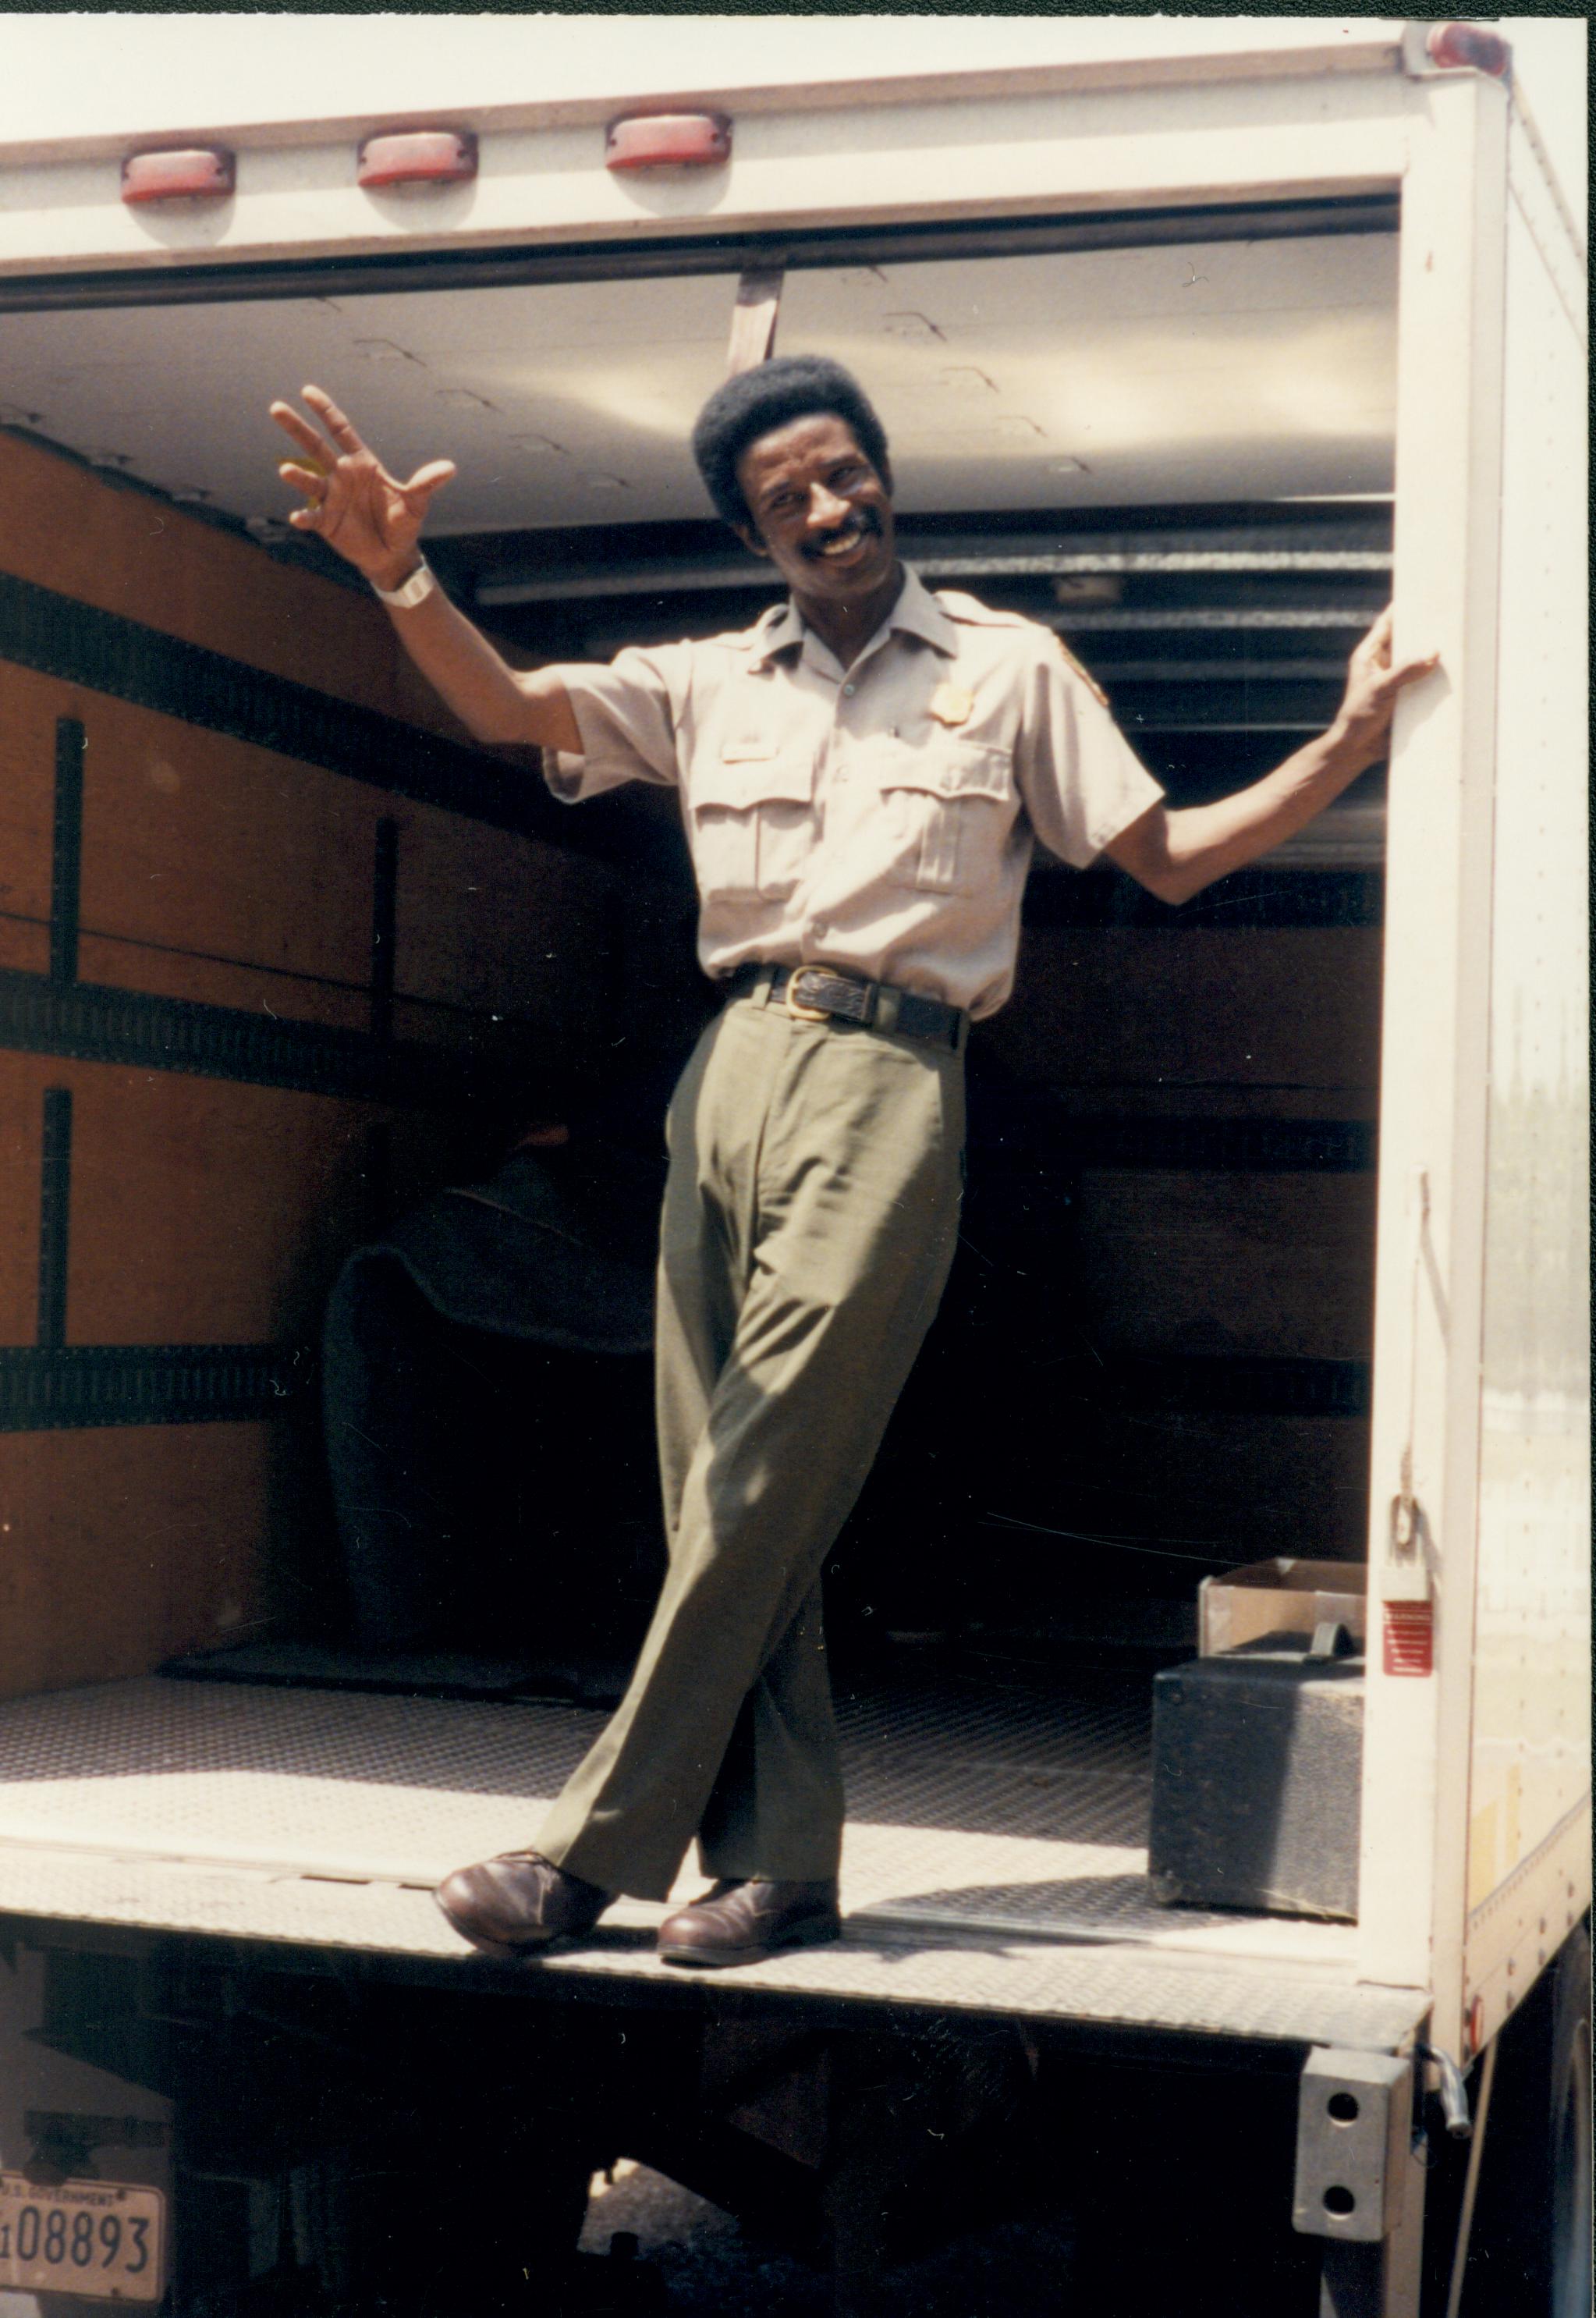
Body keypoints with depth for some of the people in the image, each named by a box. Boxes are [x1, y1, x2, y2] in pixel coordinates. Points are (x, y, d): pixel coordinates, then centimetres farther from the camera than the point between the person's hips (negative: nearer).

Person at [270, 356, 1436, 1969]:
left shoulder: (1008, 669, 12)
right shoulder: (713, 686, 19)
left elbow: (1168, 857, 12)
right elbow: (505, 709, 10)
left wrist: (1348, 748, -1)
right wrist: (398, 573, -8)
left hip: (889, 1082, -4)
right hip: (729, 1071, 4)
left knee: (756, 1494, -10)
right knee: (721, 1495, 1)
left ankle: (598, 1852, -5)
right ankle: (782, 1865, 8)